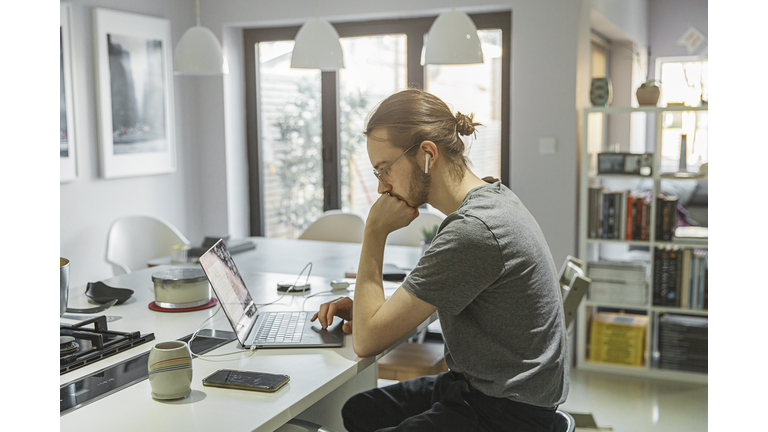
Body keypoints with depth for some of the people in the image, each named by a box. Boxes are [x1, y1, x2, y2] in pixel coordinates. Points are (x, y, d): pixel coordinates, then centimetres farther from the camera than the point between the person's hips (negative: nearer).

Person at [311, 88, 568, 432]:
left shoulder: (473, 230, -29)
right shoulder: (492, 197, 3)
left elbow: (367, 340, -23)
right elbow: (432, 299, 19)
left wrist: (375, 231, -16)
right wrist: (370, 308, 5)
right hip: (480, 384, 10)